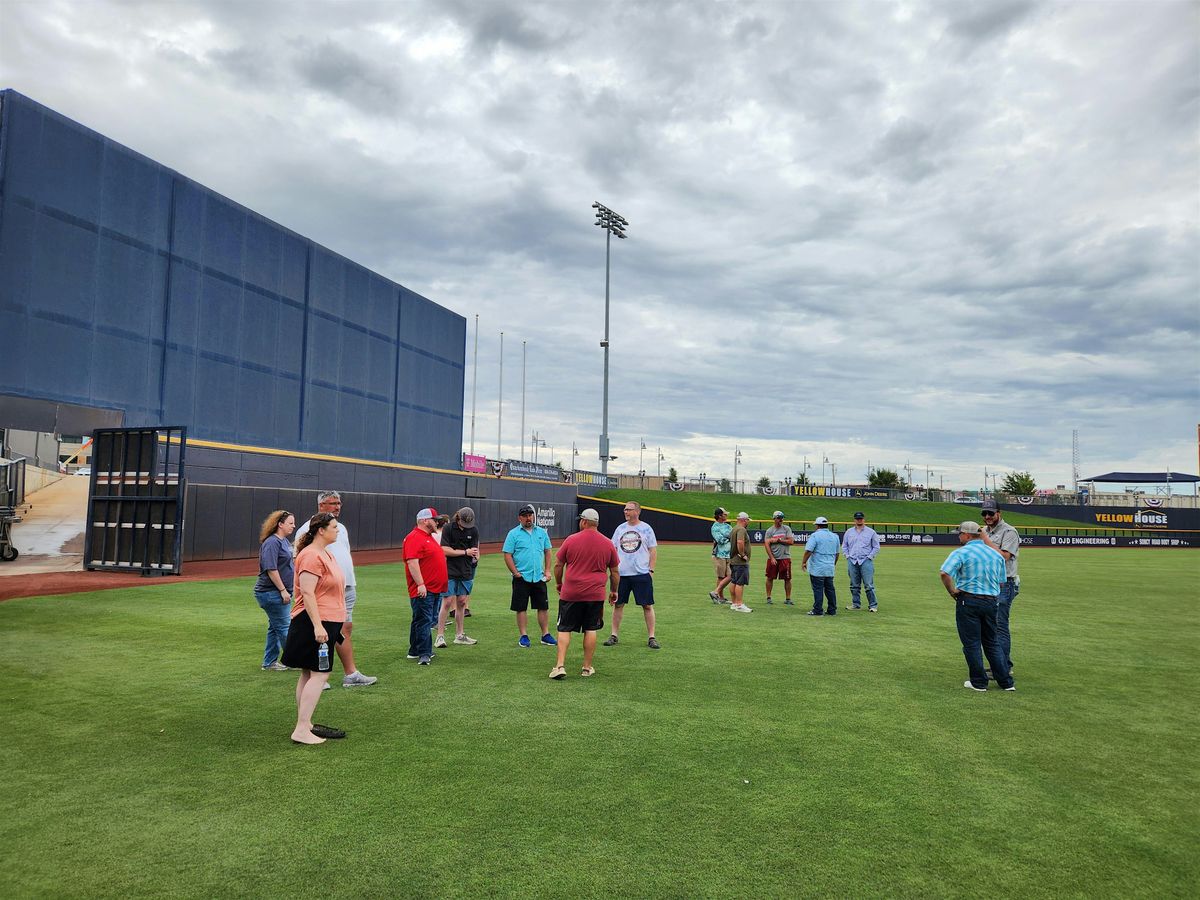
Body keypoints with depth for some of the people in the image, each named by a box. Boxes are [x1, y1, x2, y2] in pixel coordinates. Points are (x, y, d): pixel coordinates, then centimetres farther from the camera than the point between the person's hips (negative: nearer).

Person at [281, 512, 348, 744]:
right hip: (314, 623, -11)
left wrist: (335, 624, 26)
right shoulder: (311, 556, -17)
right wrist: (318, 626, -25)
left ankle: (304, 724, 21)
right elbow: (307, 593, -22)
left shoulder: (326, 553, 15)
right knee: (319, 674, -10)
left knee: (309, 675, 14)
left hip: (326, 622, 11)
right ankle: (301, 730, -6)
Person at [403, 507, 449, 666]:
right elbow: (412, 562, -21)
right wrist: (420, 584, -25)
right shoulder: (414, 538, -13)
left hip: (434, 589, 10)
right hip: (423, 590, -10)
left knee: (427, 620, 14)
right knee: (424, 620, -9)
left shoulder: (429, 537, 19)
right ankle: (424, 654, -7)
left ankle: (415, 651, 23)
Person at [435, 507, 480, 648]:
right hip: (450, 571, -4)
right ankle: (440, 636, -1)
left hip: (466, 572, 4)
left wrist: (475, 558, -18)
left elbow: (475, 550, 3)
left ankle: (459, 635, 19)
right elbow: (445, 550, -11)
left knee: (461, 602, 9)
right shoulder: (448, 528, -6)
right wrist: (465, 552, -11)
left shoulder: (474, 530, 4)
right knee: (447, 602, -7)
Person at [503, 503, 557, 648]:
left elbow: (547, 551, 14)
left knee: (543, 607, 7)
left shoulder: (541, 532, 9)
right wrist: (515, 573, -12)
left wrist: (547, 570, 5)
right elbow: (507, 555, -5)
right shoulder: (513, 534, -3)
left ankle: (546, 635, 16)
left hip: (539, 577, 4)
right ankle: (523, 636, 11)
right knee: (521, 608, 2)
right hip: (521, 578, -3)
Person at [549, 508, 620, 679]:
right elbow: (615, 572, 9)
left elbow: (558, 565, 2)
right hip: (595, 594, 2)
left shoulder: (571, 540, -4)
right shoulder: (608, 544, 2)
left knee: (564, 629, 5)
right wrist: (614, 591, 22)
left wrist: (558, 583, 18)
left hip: (570, 593, -2)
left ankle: (560, 665, -3)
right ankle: (587, 668, 15)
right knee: (591, 630, 11)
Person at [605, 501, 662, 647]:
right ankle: (614, 635, 18)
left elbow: (653, 551, 1)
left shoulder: (646, 528, 1)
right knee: (618, 604, 7)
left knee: (647, 605, 0)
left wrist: (651, 570, -6)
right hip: (621, 574, 3)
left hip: (642, 574, -3)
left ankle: (651, 637, 8)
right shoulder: (620, 528, 9)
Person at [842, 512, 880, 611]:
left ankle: (873, 605, -3)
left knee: (869, 584, -8)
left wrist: (869, 557, -4)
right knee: (854, 585, 7)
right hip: (852, 561, 3)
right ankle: (856, 604, 15)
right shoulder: (849, 532, 13)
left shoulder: (871, 532, 5)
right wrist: (848, 556, 4)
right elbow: (844, 546, 17)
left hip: (866, 561, -3)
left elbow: (876, 547, 6)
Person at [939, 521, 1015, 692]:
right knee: (992, 642, 16)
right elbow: (1001, 582, 13)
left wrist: (952, 591, -11)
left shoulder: (961, 552, -9)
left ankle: (978, 682, 9)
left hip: (968, 602, -6)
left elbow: (945, 574, -24)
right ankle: (1006, 682, 16)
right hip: (991, 602, 6)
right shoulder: (996, 554, 10)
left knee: (971, 643, 4)